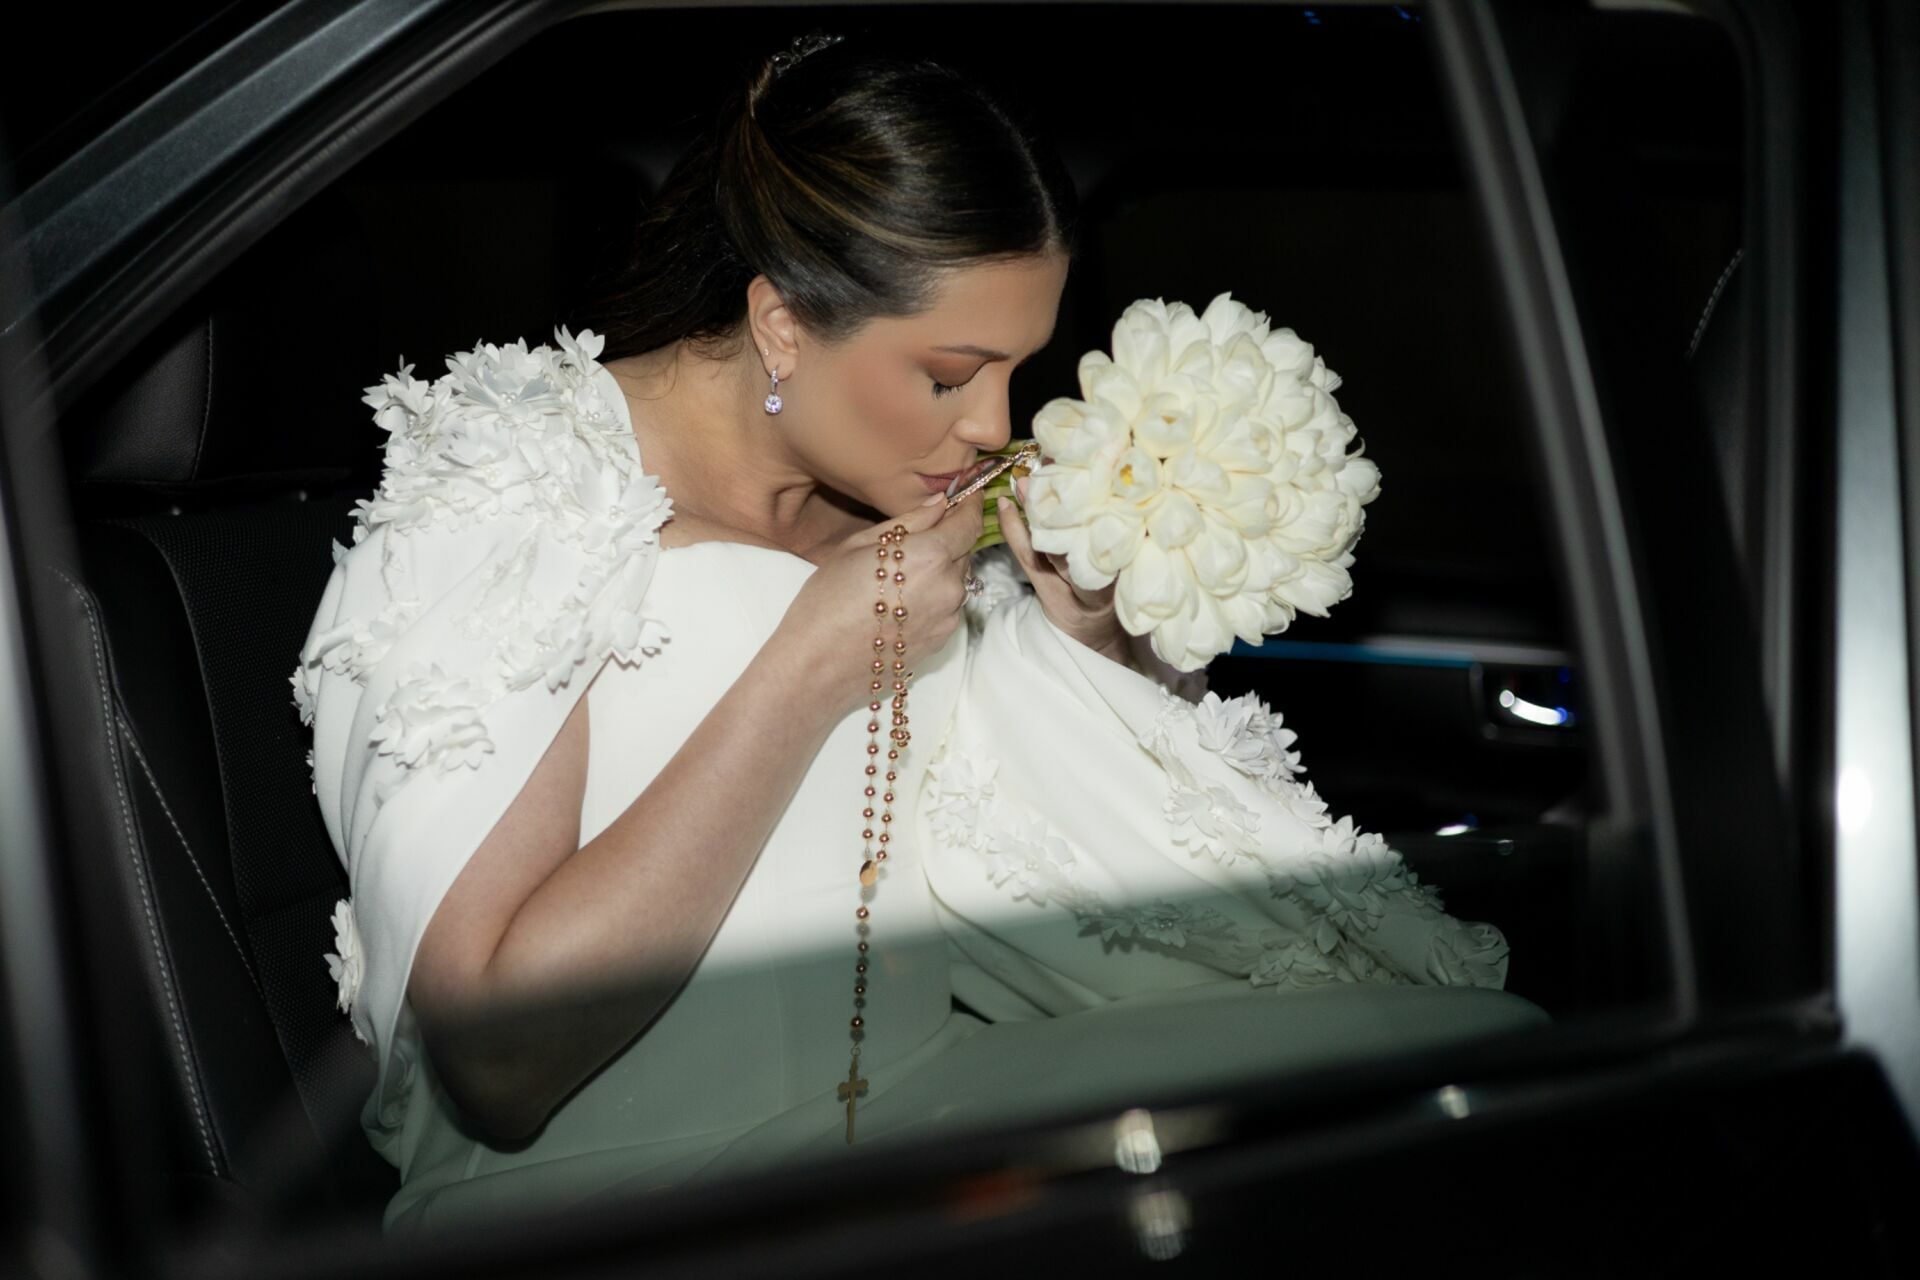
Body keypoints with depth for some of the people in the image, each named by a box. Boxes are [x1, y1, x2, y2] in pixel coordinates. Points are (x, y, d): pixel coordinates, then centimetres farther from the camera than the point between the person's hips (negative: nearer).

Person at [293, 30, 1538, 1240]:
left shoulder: (891, 492, 5)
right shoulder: (502, 509, -14)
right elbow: (493, 1060, -23)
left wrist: (1091, 639, -4)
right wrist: (807, 674, -21)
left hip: (908, 1116, 7)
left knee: (1471, 1035, -13)